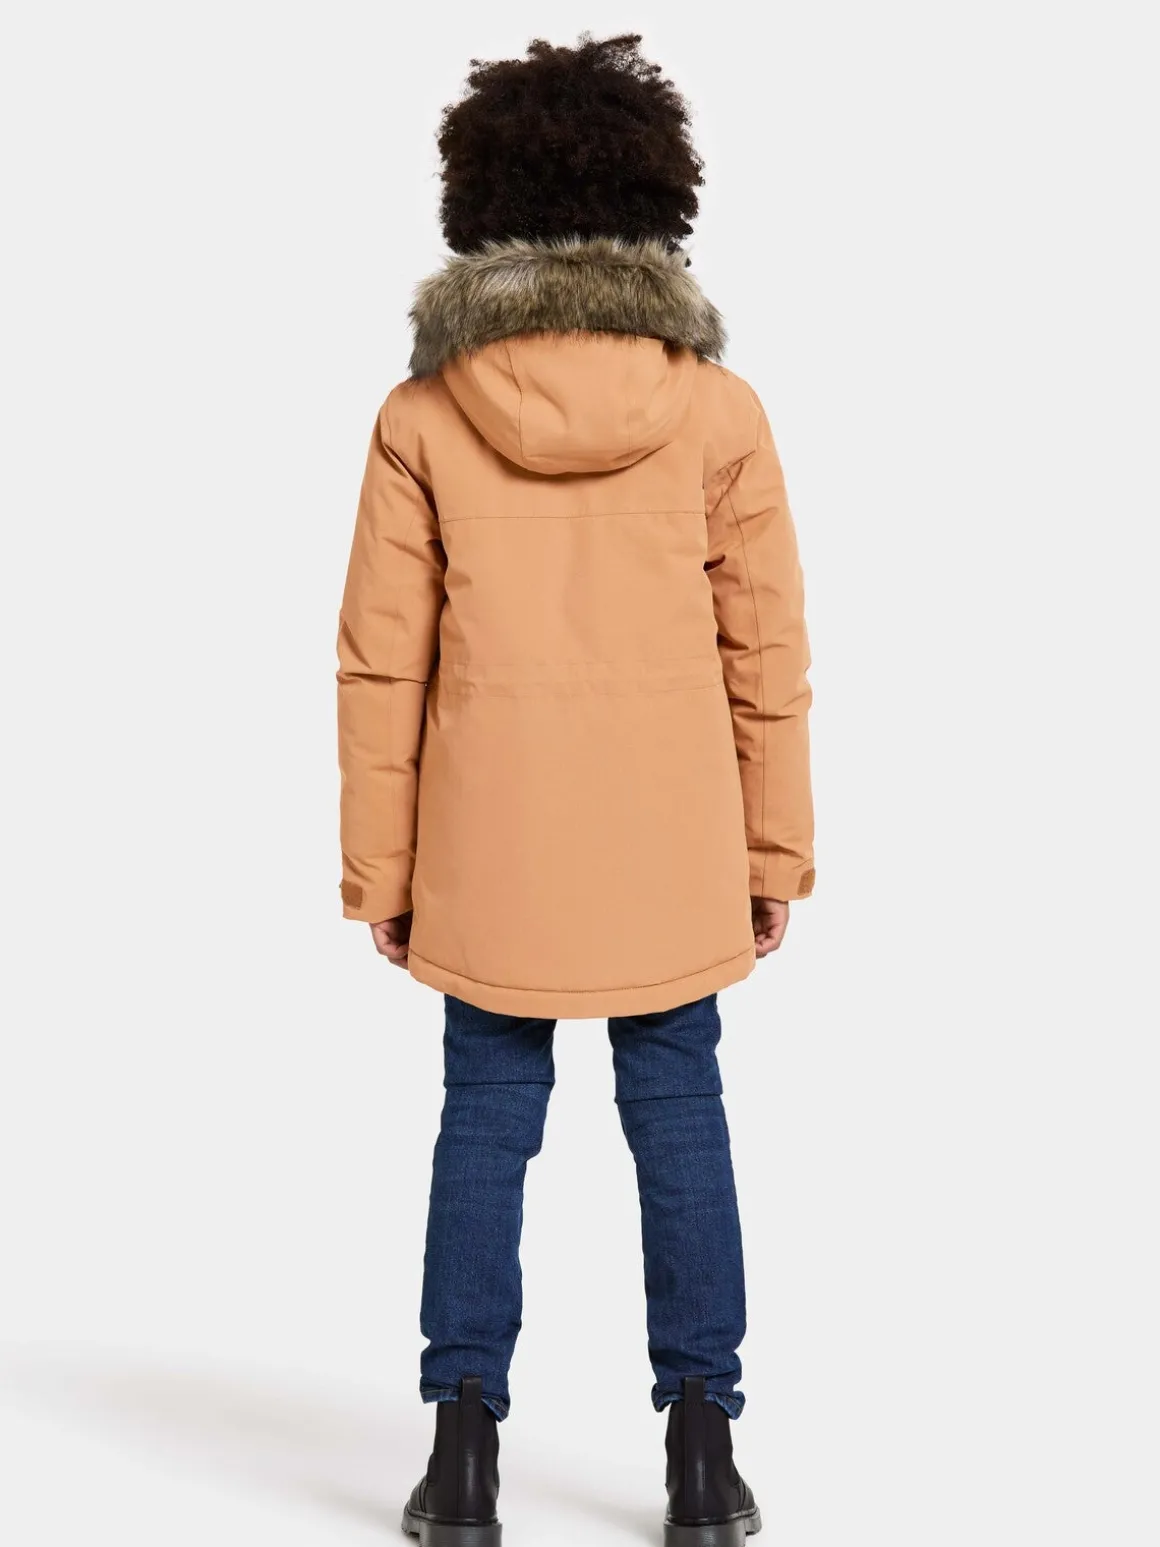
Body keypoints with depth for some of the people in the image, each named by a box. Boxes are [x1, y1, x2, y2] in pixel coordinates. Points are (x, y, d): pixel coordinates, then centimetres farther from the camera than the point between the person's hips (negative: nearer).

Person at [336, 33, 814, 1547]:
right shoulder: (716, 409, -5)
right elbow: (766, 653, -2)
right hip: (669, 848, 0)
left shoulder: (423, 414, -5)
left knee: (486, 1123, 11)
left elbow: (382, 663, -3)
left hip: (490, 849, 0)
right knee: (680, 1120, 10)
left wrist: (379, 869, 5)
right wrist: (776, 852, 6)